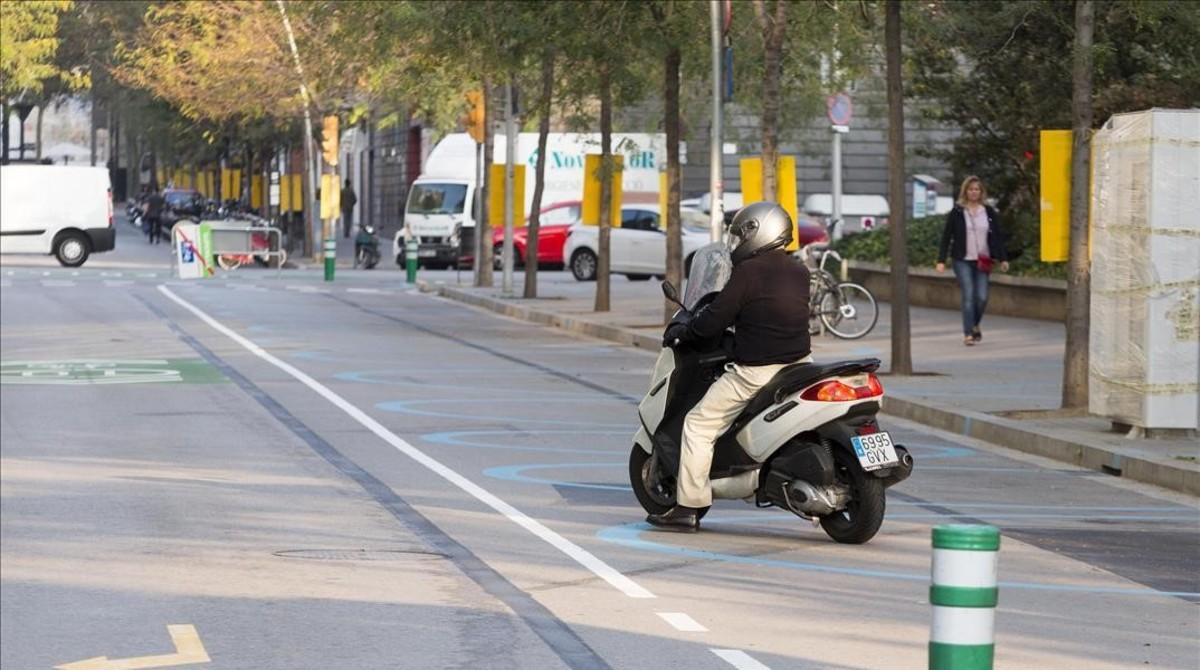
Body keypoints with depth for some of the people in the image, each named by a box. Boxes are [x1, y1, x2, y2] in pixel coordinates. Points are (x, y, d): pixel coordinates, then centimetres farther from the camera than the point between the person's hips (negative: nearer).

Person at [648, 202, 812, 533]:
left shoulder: (749, 272, -13)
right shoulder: (799, 273, 9)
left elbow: (715, 319, -13)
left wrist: (681, 331, 4)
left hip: (756, 372, -7)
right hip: (800, 364, 7)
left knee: (699, 425, 2)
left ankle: (687, 508, 0)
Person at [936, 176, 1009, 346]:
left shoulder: (989, 212, 7)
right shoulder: (957, 212, 0)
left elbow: (997, 236, 10)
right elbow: (946, 236, 0)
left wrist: (1003, 258, 5)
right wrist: (941, 260, -6)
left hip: (982, 261, 2)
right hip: (962, 261, -2)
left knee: (982, 297, -4)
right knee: (968, 296, -11)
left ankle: (975, 325, 24)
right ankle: (968, 333, -7)